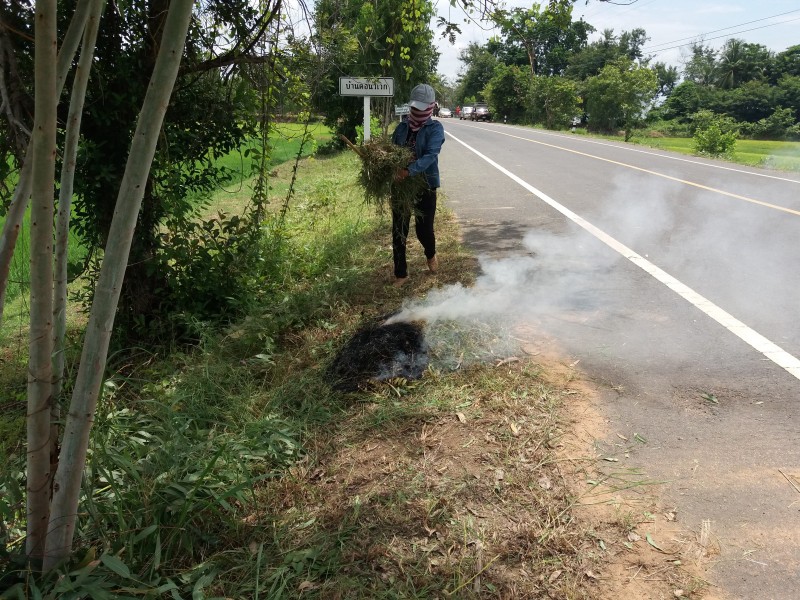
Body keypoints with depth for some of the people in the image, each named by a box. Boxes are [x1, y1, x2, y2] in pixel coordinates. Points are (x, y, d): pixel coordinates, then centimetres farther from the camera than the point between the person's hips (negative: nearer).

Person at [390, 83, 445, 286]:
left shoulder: (435, 128, -7)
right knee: (398, 231, 3)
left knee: (424, 229, 2)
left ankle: (431, 256, 38)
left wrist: (409, 170, -37)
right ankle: (400, 274, 16)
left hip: (425, 186, -3)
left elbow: (430, 155, -22)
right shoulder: (402, 127, 7)